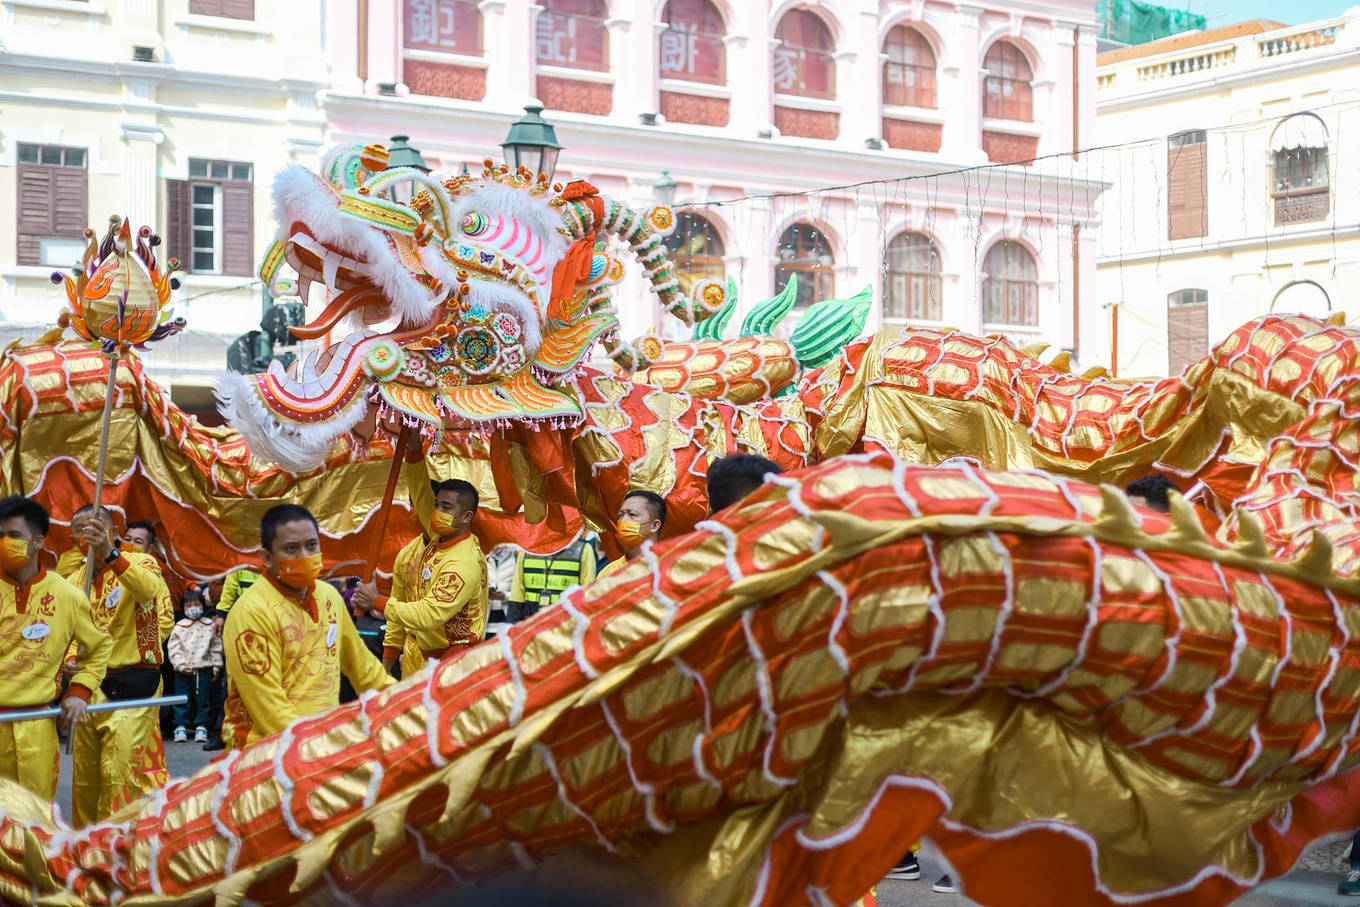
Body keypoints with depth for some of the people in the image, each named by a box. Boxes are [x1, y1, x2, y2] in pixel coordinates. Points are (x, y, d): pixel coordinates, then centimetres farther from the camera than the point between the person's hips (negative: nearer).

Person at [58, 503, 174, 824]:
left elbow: (149, 588, -32)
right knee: (84, 775, 12)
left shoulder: (140, 563, -7)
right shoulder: (77, 575, 12)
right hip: (92, 685, 7)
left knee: (117, 772, -14)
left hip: (130, 686, -6)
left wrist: (109, 554, -47)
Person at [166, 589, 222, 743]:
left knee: (203, 698, 4)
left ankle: (201, 726, 11)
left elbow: (216, 647, 9)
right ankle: (180, 727, 8)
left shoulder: (209, 625, 6)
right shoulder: (179, 627, 3)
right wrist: (181, 665, -11)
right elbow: (174, 648, 0)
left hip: (204, 668, 1)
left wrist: (216, 666, 6)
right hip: (184, 671, 0)